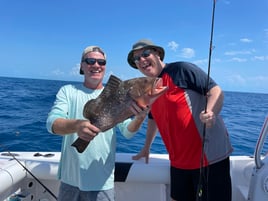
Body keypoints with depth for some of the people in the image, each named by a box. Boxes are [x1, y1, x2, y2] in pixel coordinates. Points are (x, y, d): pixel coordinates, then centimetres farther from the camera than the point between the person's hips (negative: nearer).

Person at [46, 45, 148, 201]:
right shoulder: (68, 91, -3)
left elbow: (127, 132, -9)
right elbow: (52, 123, -17)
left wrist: (139, 118, -32)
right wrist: (76, 125, -38)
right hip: (70, 178, 1)